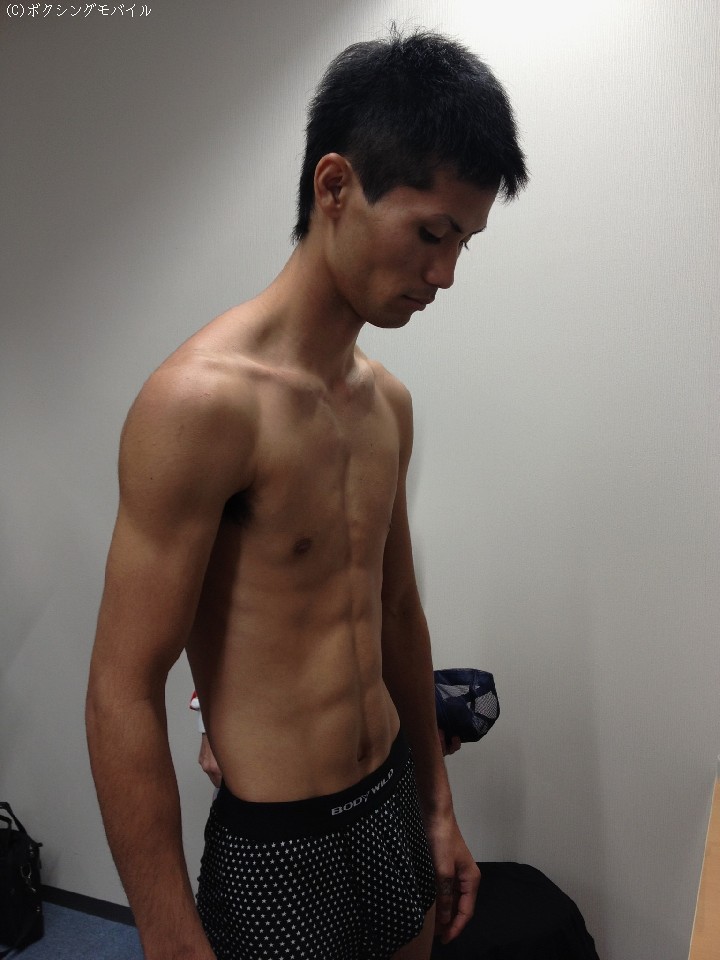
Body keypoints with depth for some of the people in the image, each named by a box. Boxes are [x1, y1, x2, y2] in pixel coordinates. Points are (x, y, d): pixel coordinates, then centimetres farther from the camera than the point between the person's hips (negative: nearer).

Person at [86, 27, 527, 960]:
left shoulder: (387, 400, 2)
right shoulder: (202, 401, -22)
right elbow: (123, 696, -20)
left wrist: (436, 805, 15)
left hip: (395, 810, 7)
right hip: (276, 853, -7)